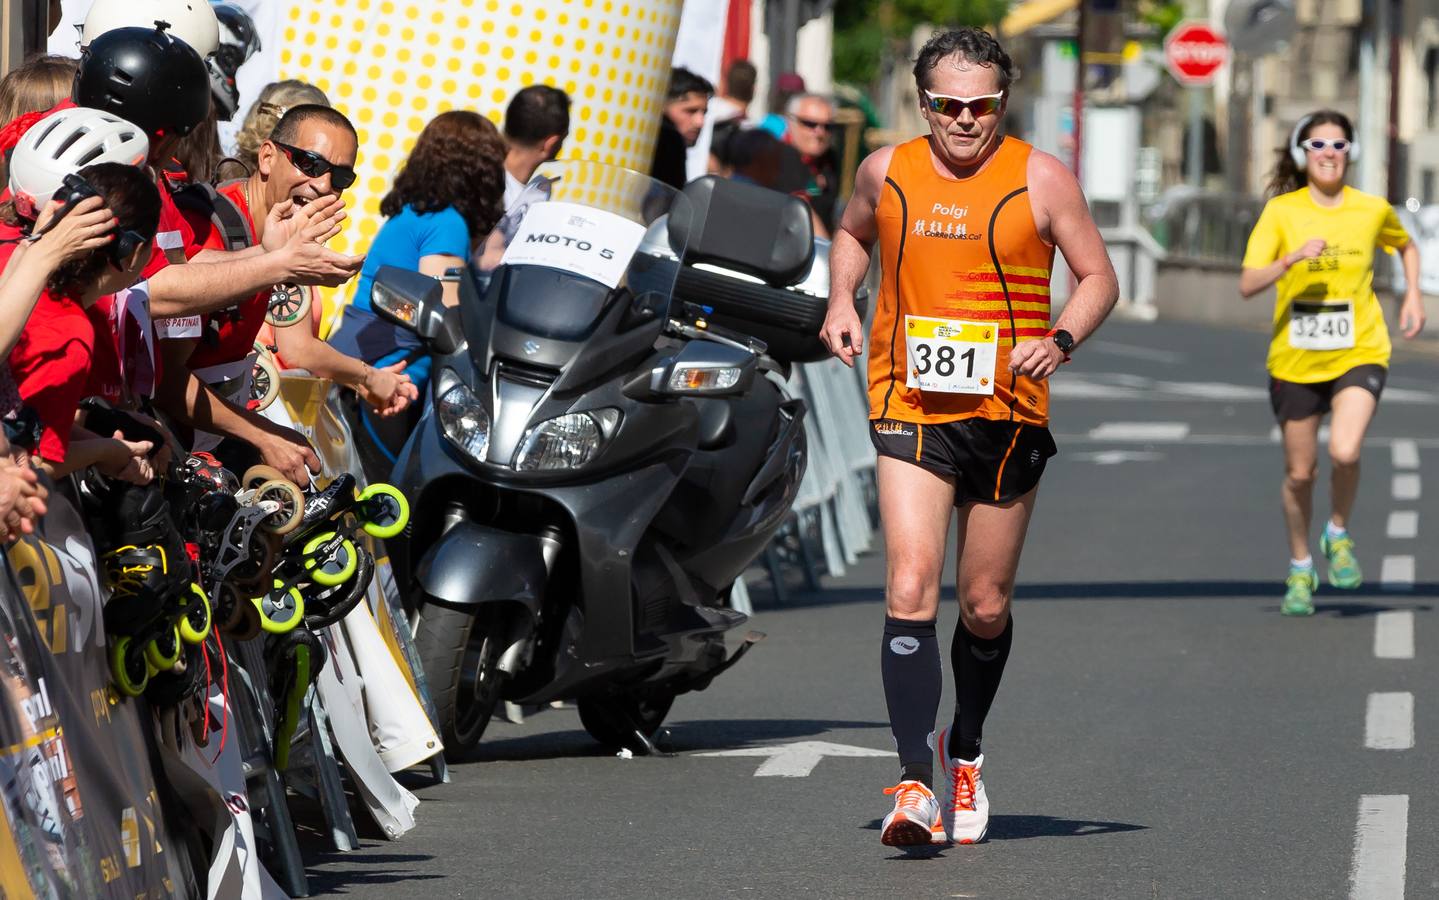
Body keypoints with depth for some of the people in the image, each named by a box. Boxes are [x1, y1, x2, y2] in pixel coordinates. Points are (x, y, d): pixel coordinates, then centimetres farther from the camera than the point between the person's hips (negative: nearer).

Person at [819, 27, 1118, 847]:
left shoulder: (1041, 179, -3)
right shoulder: (888, 171, 4)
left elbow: (1100, 278, 2)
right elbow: (853, 234, 25)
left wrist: (1060, 340, -16)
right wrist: (843, 301, 7)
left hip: (1007, 414, 0)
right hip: (911, 411, 0)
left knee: (987, 608, 10)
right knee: (910, 592, -16)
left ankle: (966, 751, 37)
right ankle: (917, 785, -20)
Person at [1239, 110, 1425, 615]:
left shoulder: (1372, 210, 0)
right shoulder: (1281, 211, -5)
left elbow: (1405, 246, 24)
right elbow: (1248, 284, -13)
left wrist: (1413, 296, 10)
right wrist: (1294, 257, -28)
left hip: (1359, 354, -1)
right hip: (1295, 360, 1)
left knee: (1345, 451, -24)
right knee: (1300, 472, 8)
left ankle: (1339, 535, 5)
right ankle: (1300, 570, 30)